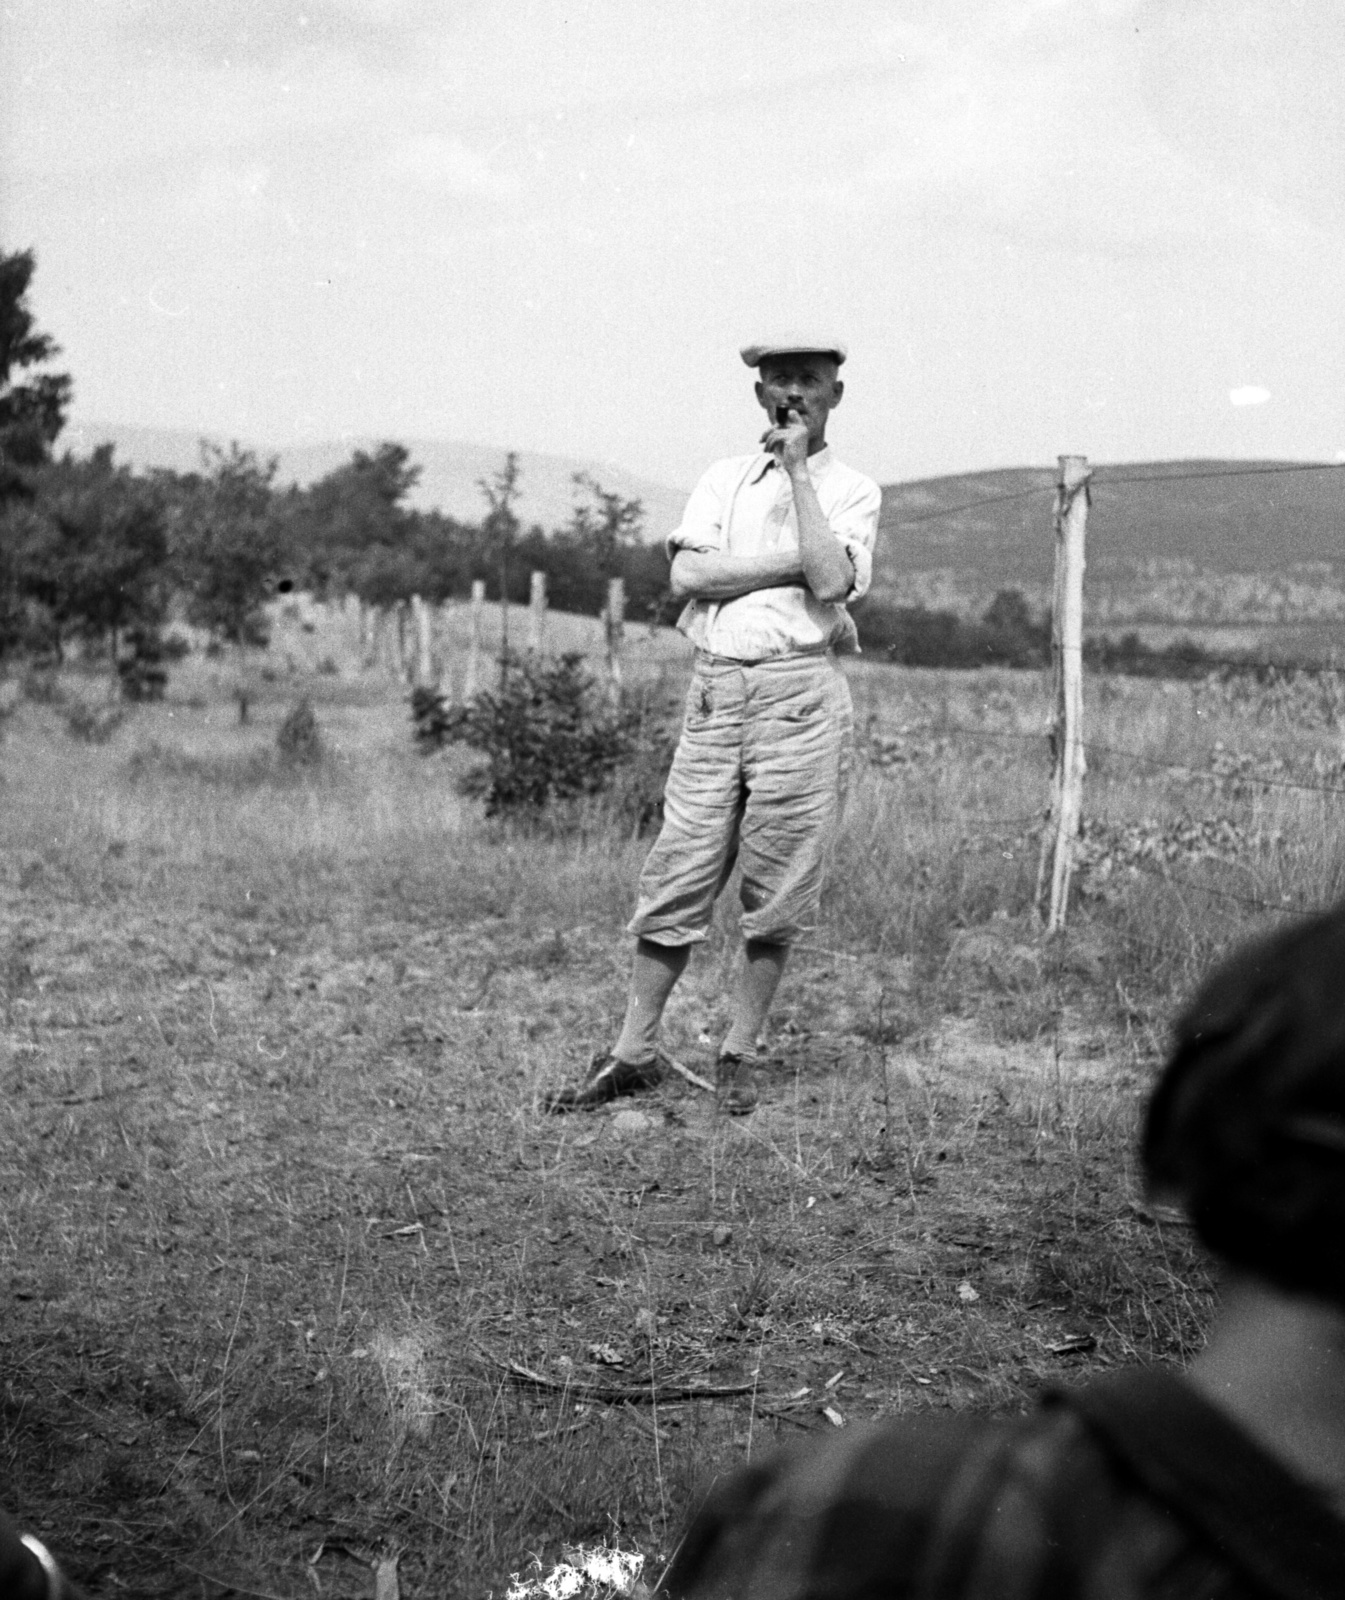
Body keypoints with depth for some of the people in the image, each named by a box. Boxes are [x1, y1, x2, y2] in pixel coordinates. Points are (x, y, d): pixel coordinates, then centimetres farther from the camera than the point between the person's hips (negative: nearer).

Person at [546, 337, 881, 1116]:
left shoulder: (852, 490, 8)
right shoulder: (724, 478, 17)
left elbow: (831, 580, -13)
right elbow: (687, 574, 0)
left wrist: (797, 470, -6)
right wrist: (796, 564, -6)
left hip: (801, 693, -2)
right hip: (717, 690, 2)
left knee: (778, 889, 1)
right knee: (679, 875, 2)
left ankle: (741, 1053, 14)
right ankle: (636, 1051, 10)